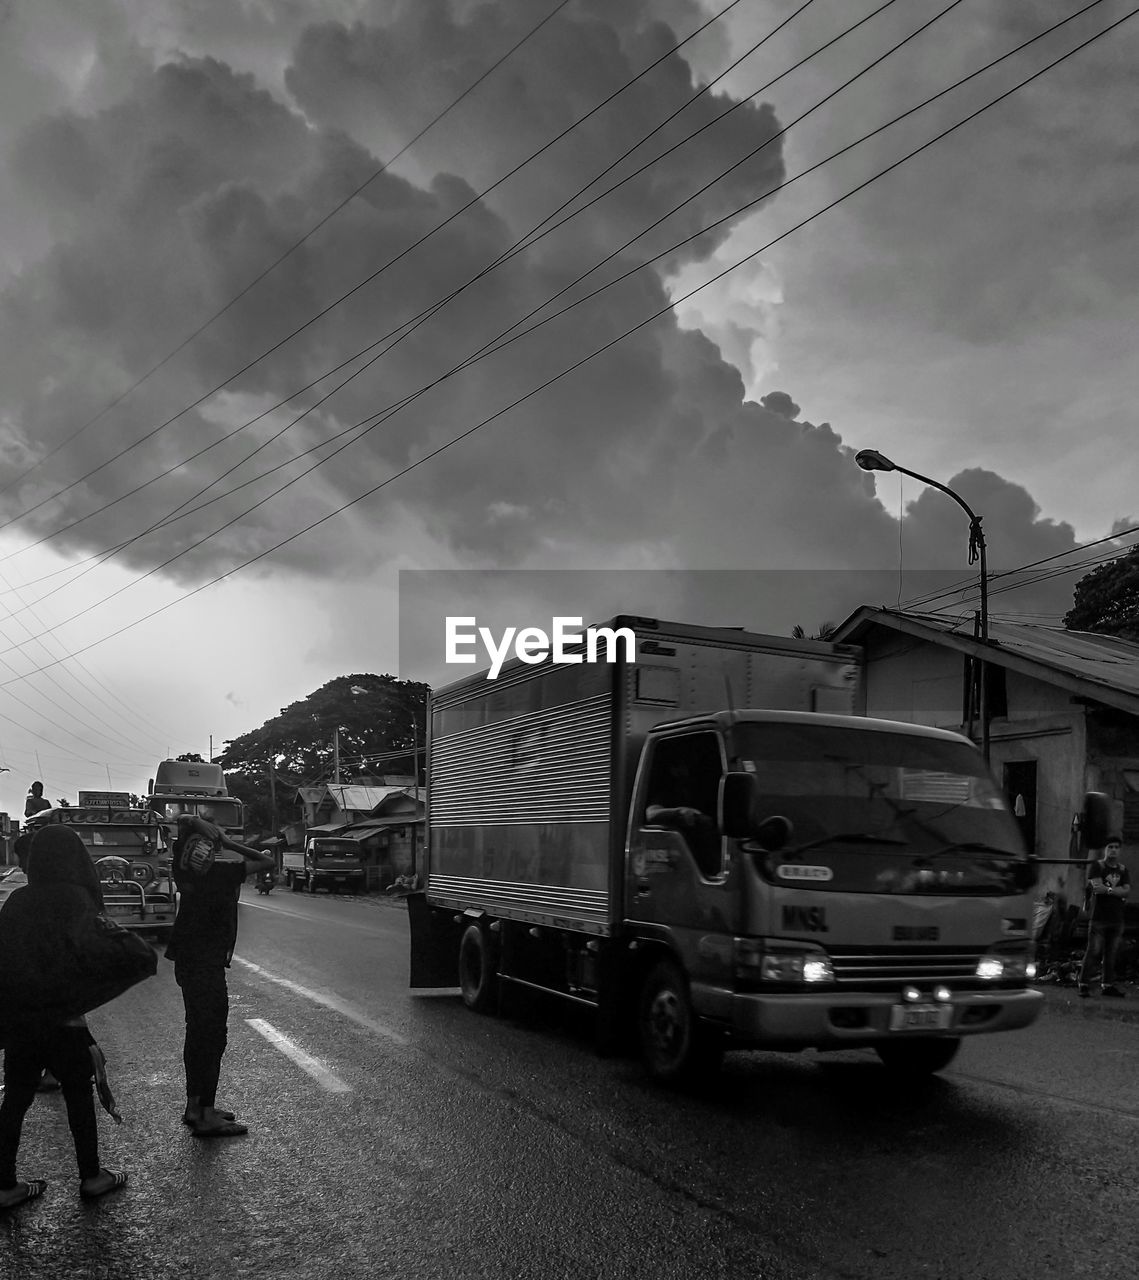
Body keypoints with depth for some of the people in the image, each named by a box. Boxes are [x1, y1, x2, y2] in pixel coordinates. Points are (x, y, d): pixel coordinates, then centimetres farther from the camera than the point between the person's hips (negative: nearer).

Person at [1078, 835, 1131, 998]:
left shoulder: (1123, 869, 14)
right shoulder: (1097, 866, 0)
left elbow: (1127, 890, 1)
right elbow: (1097, 887, -13)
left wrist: (1107, 889, -11)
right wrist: (1118, 892, -9)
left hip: (1117, 919, 5)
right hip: (1099, 918, -5)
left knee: (1112, 954, 6)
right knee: (1093, 952, -7)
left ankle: (1108, 985, 13)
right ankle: (1084, 984, -3)